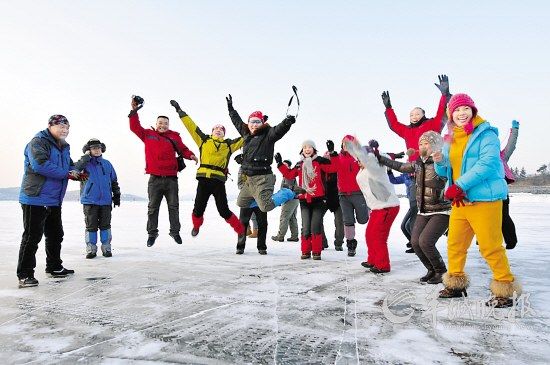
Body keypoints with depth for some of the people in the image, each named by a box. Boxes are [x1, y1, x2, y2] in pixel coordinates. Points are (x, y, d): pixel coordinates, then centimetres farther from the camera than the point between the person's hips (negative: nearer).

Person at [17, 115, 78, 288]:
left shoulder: (64, 147, 15)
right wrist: (67, 173, -21)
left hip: (54, 200, 9)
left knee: (56, 235, 17)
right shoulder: (38, 142, -12)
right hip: (35, 199, -9)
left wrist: (78, 174, -2)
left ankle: (54, 267, 31)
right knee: (32, 236, -6)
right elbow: (40, 165, -27)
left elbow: (70, 166, 22)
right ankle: (24, 275, 3)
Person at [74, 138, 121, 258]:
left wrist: (116, 195, 14)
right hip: (90, 201, -3)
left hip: (106, 201, 3)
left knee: (105, 225, 9)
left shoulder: (107, 164, 10)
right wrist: (86, 157, -18)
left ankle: (106, 248, 18)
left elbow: (114, 181, 16)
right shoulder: (85, 163, 0)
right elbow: (75, 169, -23)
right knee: (91, 226, 4)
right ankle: (91, 249, 14)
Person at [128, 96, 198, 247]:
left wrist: (191, 155, -15)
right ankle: (152, 233, 19)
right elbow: (135, 127, 7)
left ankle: (175, 231, 19)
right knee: (152, 207, 7)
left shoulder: (174, 136, 6)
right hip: (155, 179, 0)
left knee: (173, 206, 7)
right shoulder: (148, 134, 7)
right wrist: (134, 111, 1)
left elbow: (182, 149, 4)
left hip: (171, 178, 0)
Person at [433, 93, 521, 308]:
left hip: (484, 199, -7)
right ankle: (455, 284, 28)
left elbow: (488, 164, -19)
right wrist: (440, 162, -4)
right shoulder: (451, 139, 15)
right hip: (459, 202, 7)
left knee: (490, 246, -6)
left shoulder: (486, 134, -6)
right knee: (454, 244, 13)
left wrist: (460, 185, -23)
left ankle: (506, 290, 11)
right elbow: (445, 172, 19)